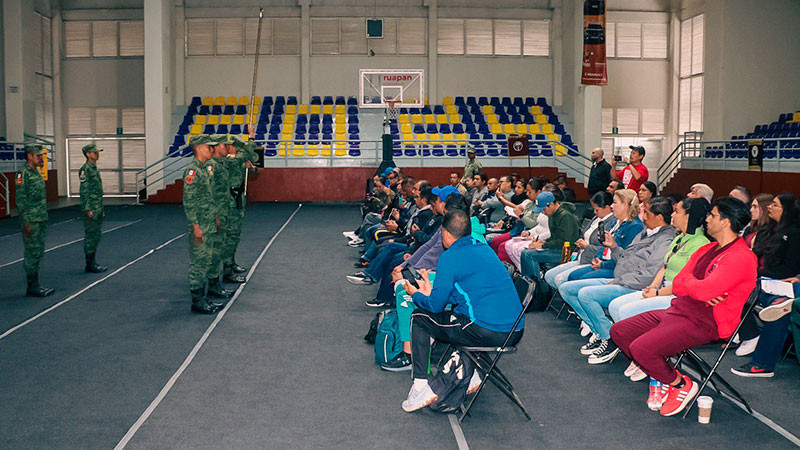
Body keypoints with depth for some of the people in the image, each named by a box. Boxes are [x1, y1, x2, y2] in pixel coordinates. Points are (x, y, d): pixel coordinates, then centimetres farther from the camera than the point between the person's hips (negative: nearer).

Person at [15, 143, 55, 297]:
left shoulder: (36, 172, 15)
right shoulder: (23, 173, -12)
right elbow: (20, 200, -16)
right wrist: (26, 223, -19)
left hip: (41, 220, 9)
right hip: (31, 221, -9)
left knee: (38, 253, 12)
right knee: (32, 253, -4)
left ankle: (35, 285, 19)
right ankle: (32, 287, 2)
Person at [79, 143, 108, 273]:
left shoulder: (94, 168, 16)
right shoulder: (85, 169, -12)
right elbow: (84, 191, -17)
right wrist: (88, 209, -21)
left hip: (98, 208, 10)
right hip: (91, 208, -10)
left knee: (96, 235, 12)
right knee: (91, 236, -5)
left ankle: (92, 263, 18)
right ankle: (90, 265, -1)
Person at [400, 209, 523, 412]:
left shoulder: (450, 257, -8)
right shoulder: (484, 248, 17)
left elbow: (436, 305, -4)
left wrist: (416, 296, 17)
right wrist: (431, 291, 32)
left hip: (487, 332, -8)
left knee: (419, 318, 9)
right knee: (459, 314, 36)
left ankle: (420, 389, 6)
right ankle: (470, 376, 32)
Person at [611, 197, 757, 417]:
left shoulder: (741, 258, -15)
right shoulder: (707, 250, 15)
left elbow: (704, 290, -27)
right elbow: (677, 285, 9)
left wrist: (687, 282, -5)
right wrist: (700, 288, -12)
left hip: (702, 322, -9)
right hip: (678, 309, 9)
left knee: (641, 348, -26)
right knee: (619, 331, 2)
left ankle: (682, 385, 1)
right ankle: (659, 377, 13)